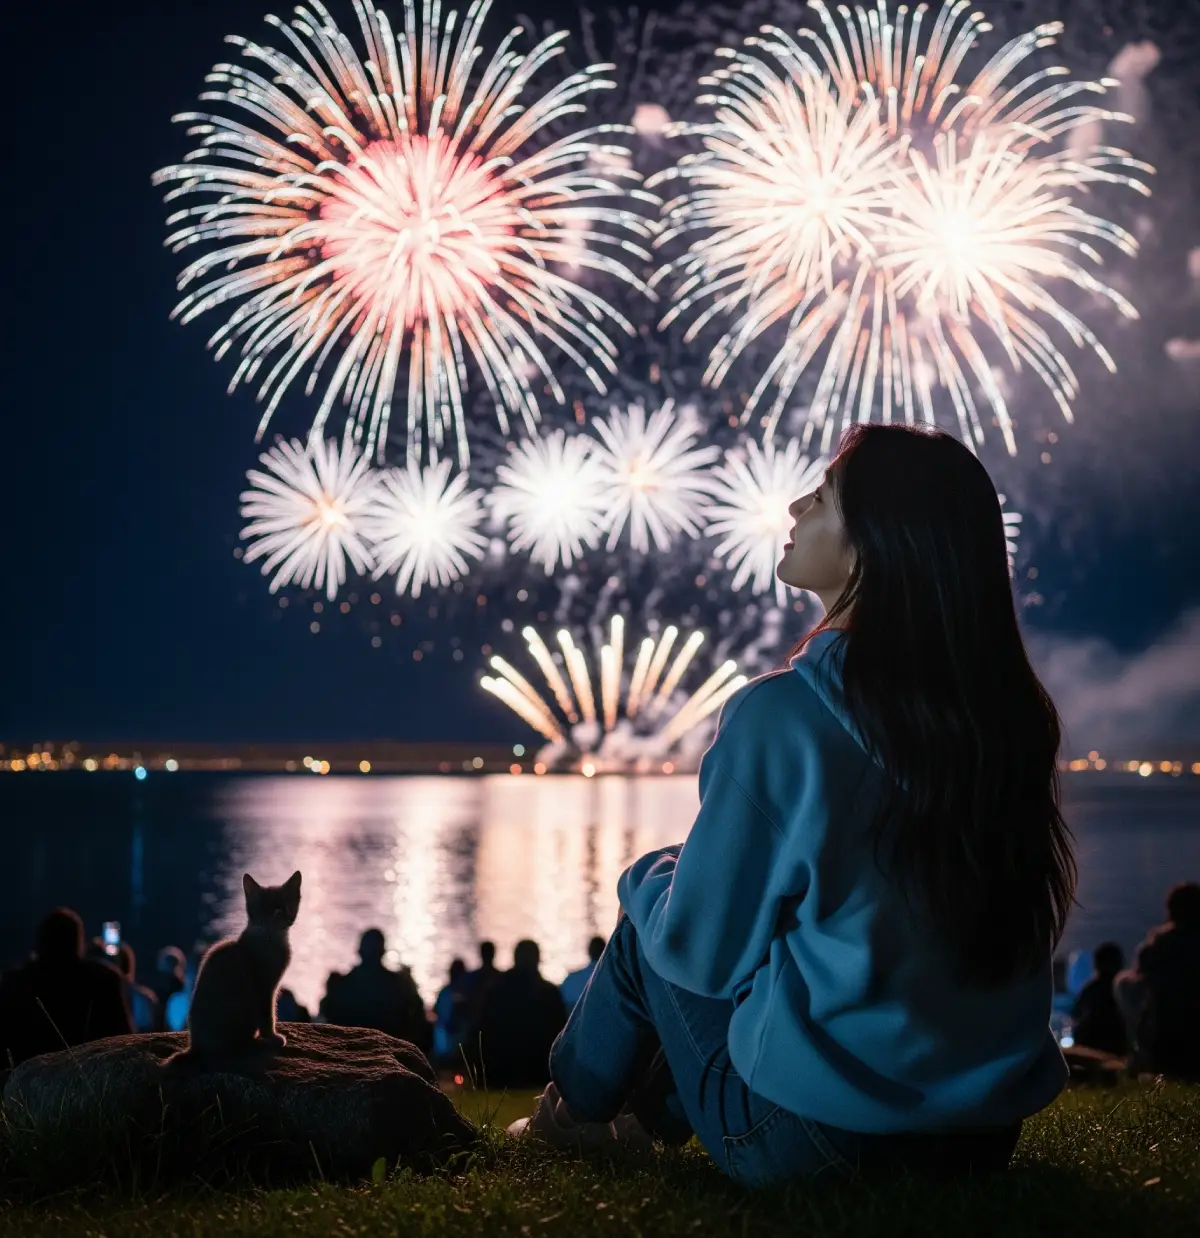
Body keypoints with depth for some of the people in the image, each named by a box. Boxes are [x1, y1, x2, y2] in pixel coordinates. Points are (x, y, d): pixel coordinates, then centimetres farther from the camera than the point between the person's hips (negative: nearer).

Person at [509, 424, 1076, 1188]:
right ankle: (649, 1116, 40)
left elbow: (704, 945, -10)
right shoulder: (1011, 714, -3)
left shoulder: (781, 715, -19)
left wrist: (650, 880, 13)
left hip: (811, 1139, -5)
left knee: (650, 929, 19)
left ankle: (574, 1110, 41)